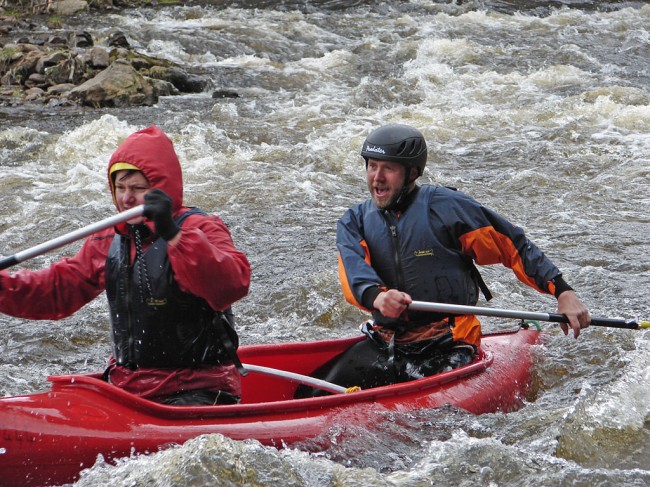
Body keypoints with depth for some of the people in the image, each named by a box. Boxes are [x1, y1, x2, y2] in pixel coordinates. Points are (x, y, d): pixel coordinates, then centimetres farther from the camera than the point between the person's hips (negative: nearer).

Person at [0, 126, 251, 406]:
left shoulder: (201, 229, -10)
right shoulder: (110, 241, 12)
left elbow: (234, 283, -30)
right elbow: (57, 289, 15)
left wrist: (174, 235, -41)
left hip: (199, 391, -6)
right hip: (127, 385, 7)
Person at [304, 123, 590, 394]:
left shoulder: (446, 207, -3)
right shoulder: (354, 222, 9)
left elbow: (515, 247, 1)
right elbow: (353, 272, -12)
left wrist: (563, 293, -8)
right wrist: (376, 296, -36)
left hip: (448, 349, -3)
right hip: (384, 344, 4)